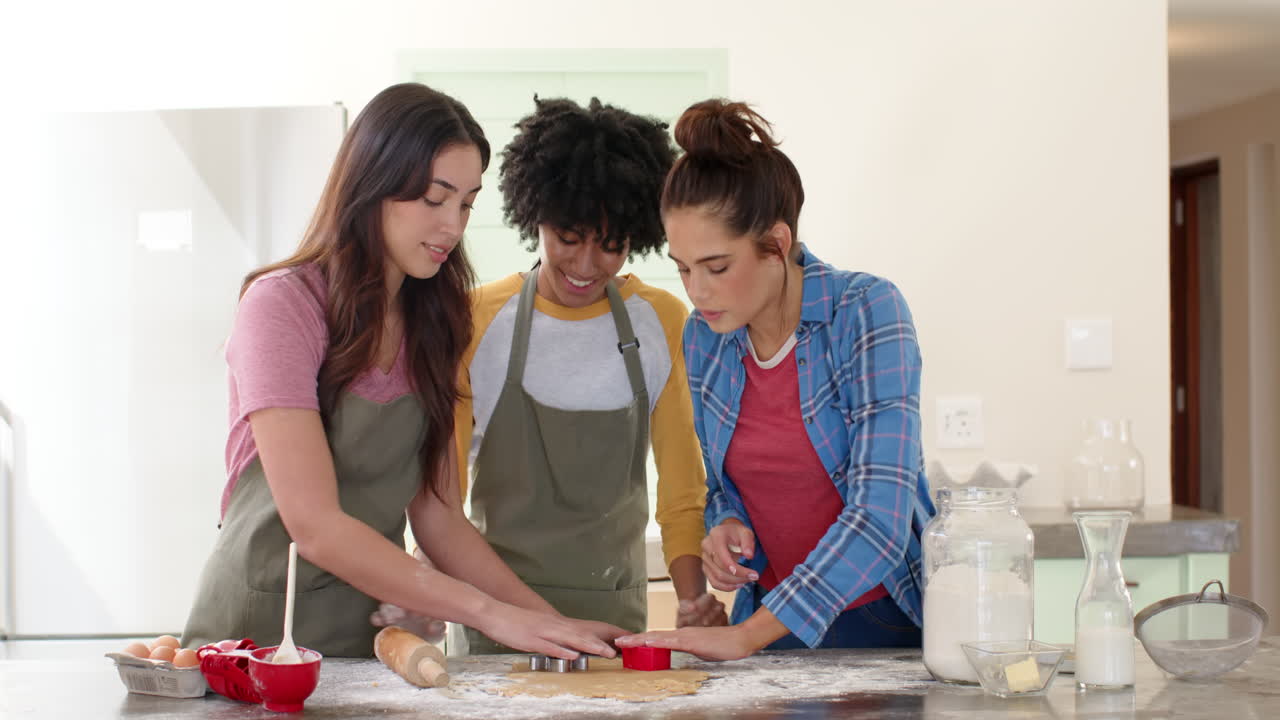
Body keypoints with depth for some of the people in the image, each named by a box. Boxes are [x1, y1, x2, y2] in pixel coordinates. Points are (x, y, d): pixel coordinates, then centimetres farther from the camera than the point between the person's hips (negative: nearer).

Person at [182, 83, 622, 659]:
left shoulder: (427, 324, 11)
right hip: (257, 632, -5)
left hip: (368, 642, 5)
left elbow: (438, 518, 8)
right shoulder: (283, 304, -10)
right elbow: (315, 524, -16)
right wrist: (491, 612, -18)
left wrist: (550, 622, -4)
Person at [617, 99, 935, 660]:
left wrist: (748, 636, -24)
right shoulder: (702, 339, 4)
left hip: (889, 624, -4)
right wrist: (727, 525, -4)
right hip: (773, 624, 4)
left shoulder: (867, 311, -13)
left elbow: (880, 512, -21)